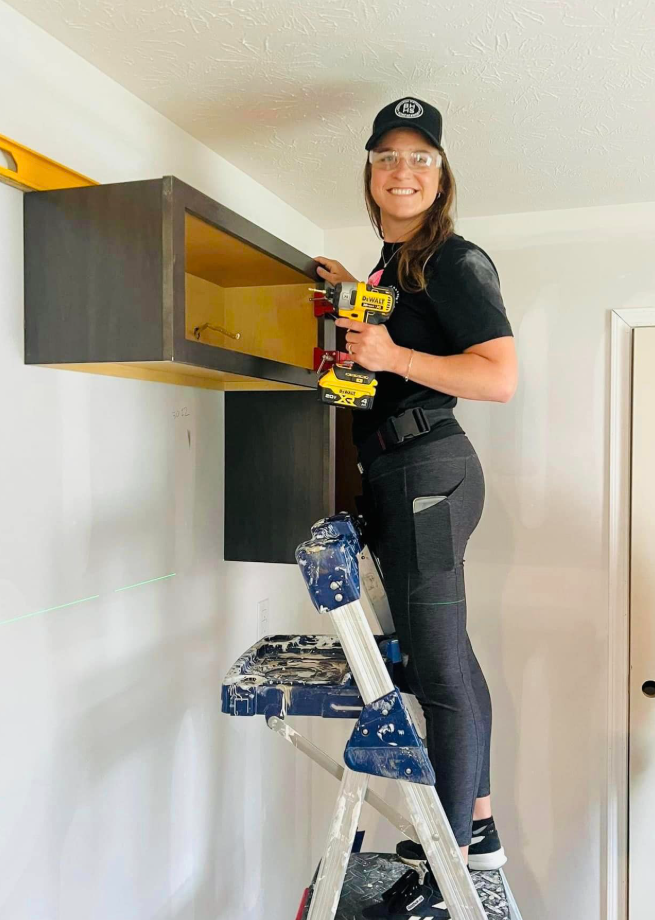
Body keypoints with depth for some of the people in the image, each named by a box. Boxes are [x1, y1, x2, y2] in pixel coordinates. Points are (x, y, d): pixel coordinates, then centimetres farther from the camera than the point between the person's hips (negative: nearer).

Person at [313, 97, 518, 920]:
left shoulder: (455, 259, -9)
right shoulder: (393, 262, 18)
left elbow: (501, 377, -18)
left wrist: (395, 356, -24)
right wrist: (352, 290, 24)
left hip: (427, 468, -10)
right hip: (397, 473, 10)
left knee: (438, 665, -2)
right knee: (445, 657, 15)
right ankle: (477, 825, 31)